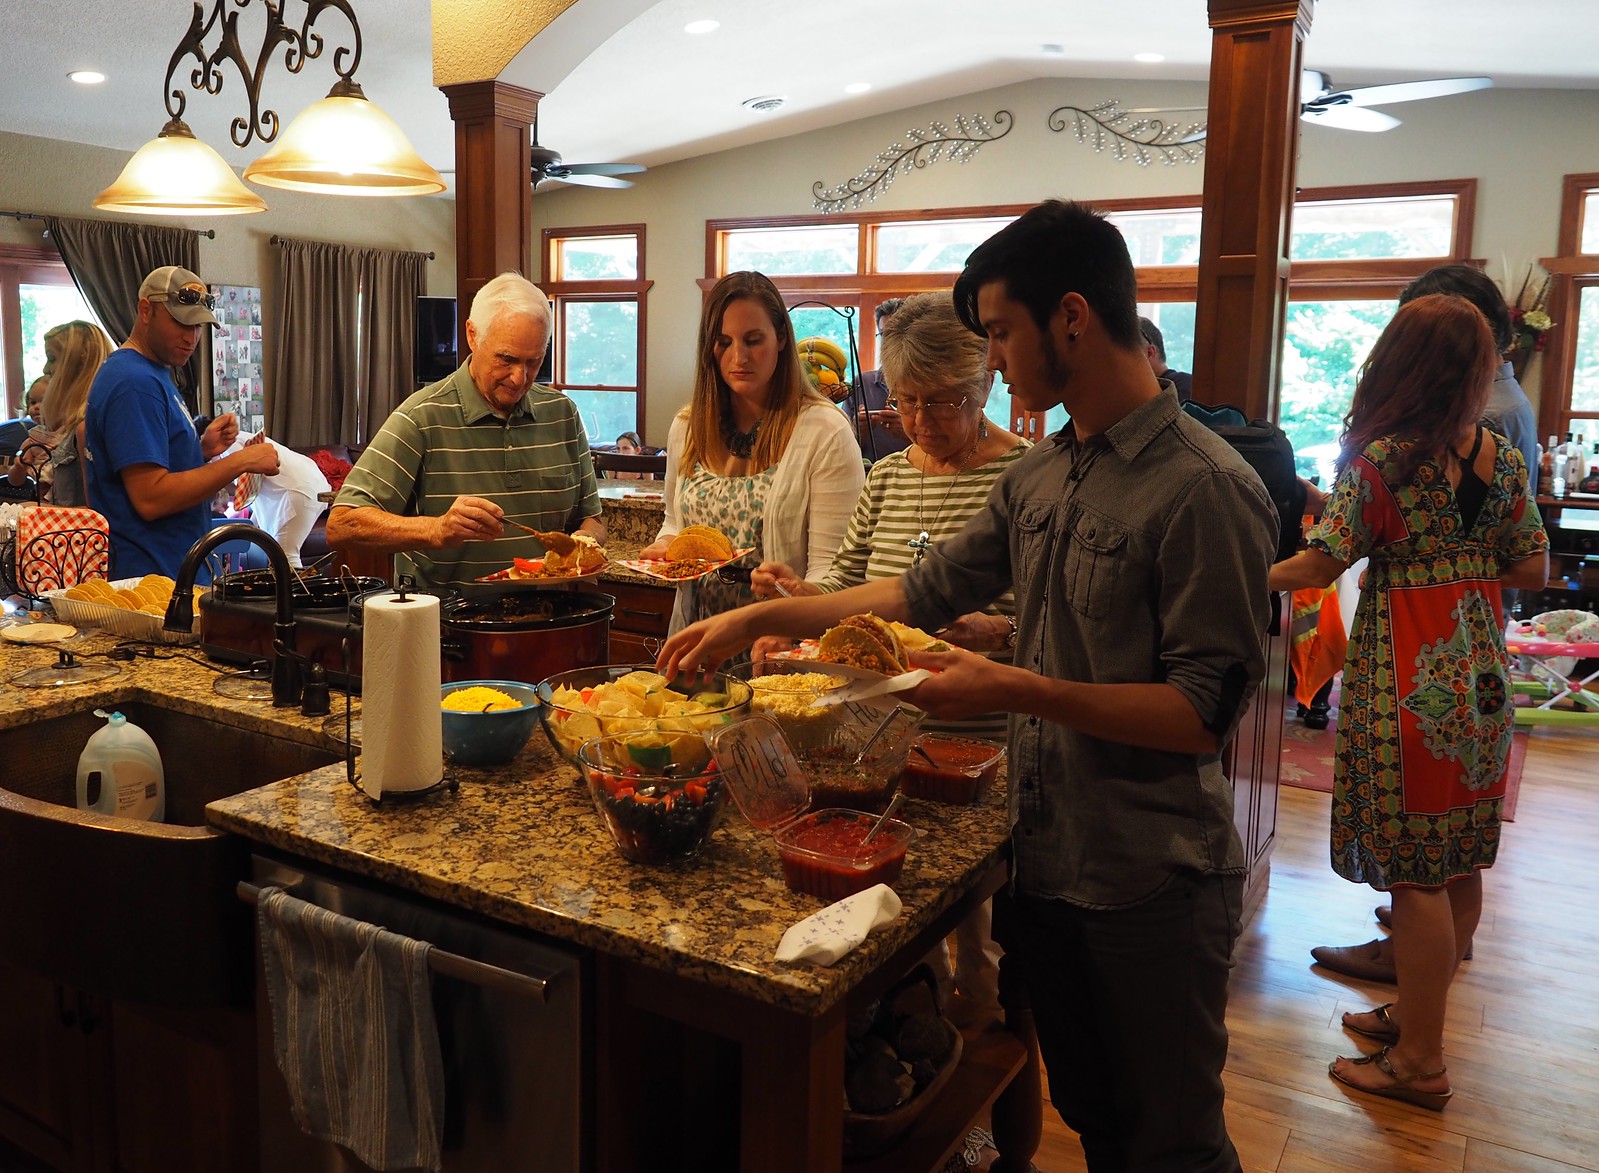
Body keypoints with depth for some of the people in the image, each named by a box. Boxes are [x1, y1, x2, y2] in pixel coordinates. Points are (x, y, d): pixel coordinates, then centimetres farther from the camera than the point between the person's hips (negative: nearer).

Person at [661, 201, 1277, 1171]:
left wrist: (1021, 690, -27)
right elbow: (929, 593, 11)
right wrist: (760, 618, 7)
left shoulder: (1206, 488, -19)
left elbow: (1207, 711, -21)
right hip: (1043, 862, 7)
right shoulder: (1040, 475, 6)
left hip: (1150, 887, -7)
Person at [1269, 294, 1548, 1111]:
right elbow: (1532, 569, 9)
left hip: (1411, 681, -7)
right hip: (1479, 675, 7)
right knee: (1461, 865, 16)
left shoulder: (1381, 459, -14)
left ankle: (1419, 1061, 12)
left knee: (1416, 874, 1)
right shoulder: (1502, 458, 4)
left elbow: (1320, 564, -13)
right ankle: (1418, 1014, 33)